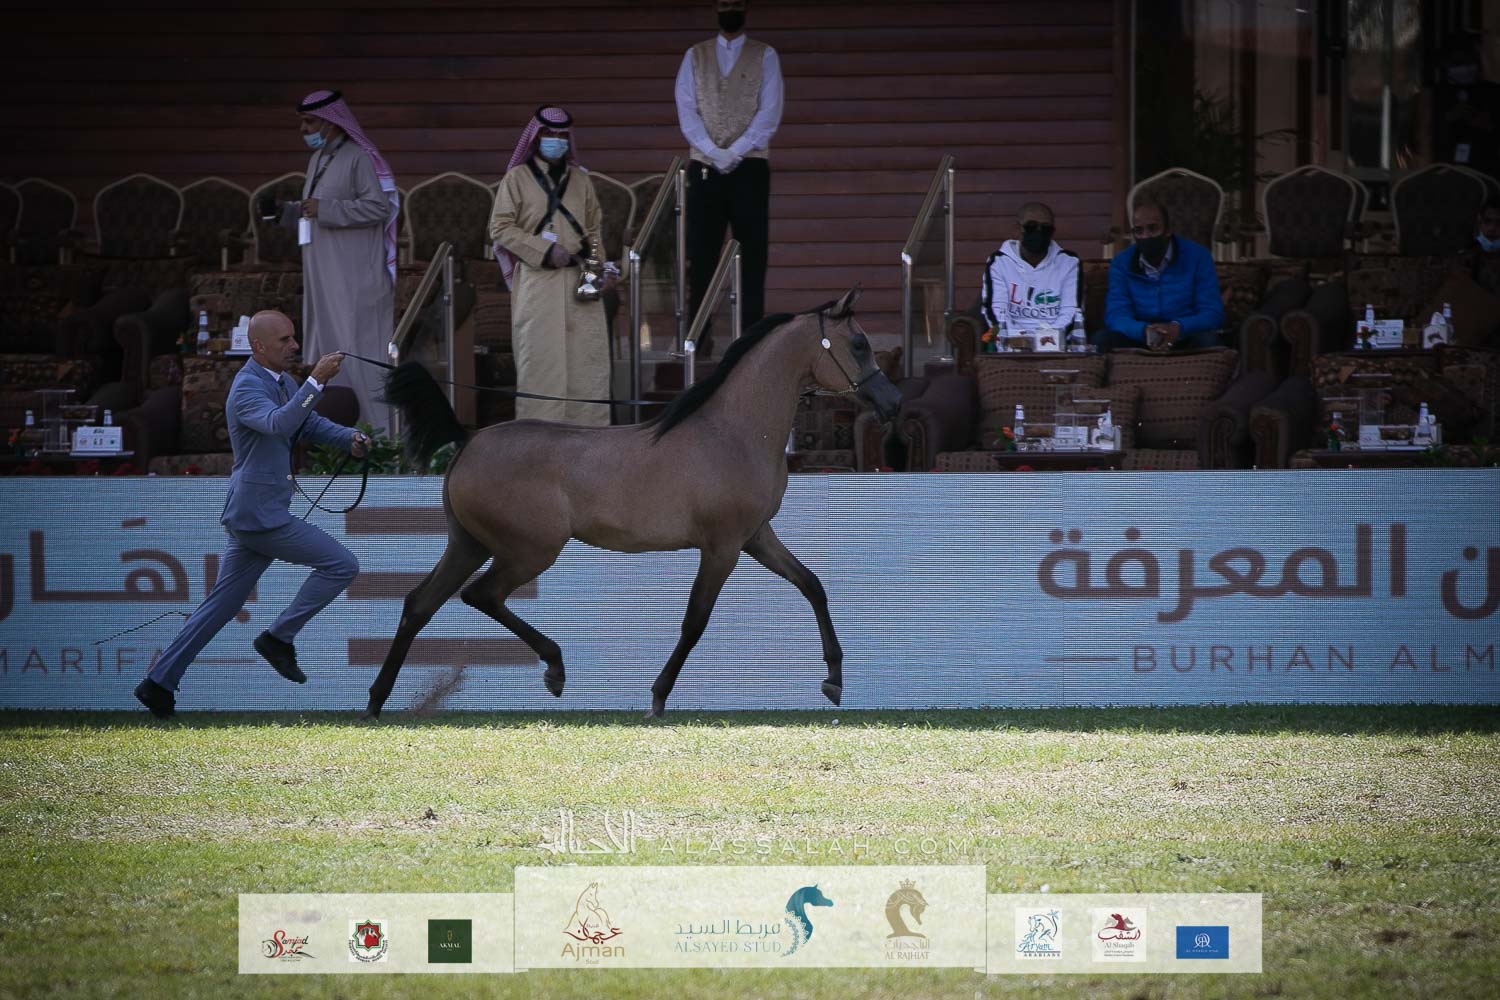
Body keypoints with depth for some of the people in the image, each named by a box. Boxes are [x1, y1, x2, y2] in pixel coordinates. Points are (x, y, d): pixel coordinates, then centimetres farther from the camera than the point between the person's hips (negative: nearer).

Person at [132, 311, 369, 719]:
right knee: (341, 564, -8)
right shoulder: (247, 389, -16)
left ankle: (159, 681, 13)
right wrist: (316, 381, -42)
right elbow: (279, 424, -34)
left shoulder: (282, 382, 15)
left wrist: (350, 438, 0)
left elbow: (311, 424, 19)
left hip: (253, 515, 10)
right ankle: (279, 638, -1)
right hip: (259, 515, -10)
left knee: (221, 605, 12)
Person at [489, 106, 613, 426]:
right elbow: (500, 228, -2)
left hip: (579, 280, 4)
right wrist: (545, 251, -11)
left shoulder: (580, 180, 17)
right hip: (537, 281, -4)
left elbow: (595, 229, 20)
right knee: (541, 356, -7)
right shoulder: (517, 178, 5)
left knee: (586, 356, -2)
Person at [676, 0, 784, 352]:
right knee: (702, 251, -2)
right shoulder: (695, 57, 11)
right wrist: (714, 154, -11)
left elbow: (769, 114, -3)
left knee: (752, 251, -4)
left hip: (750, 165, -1)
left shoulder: (764, 56, 6)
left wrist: (735, 152, -13)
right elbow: (687, 112, 2)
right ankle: (699, 333, -1)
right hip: (704, 166, 1)